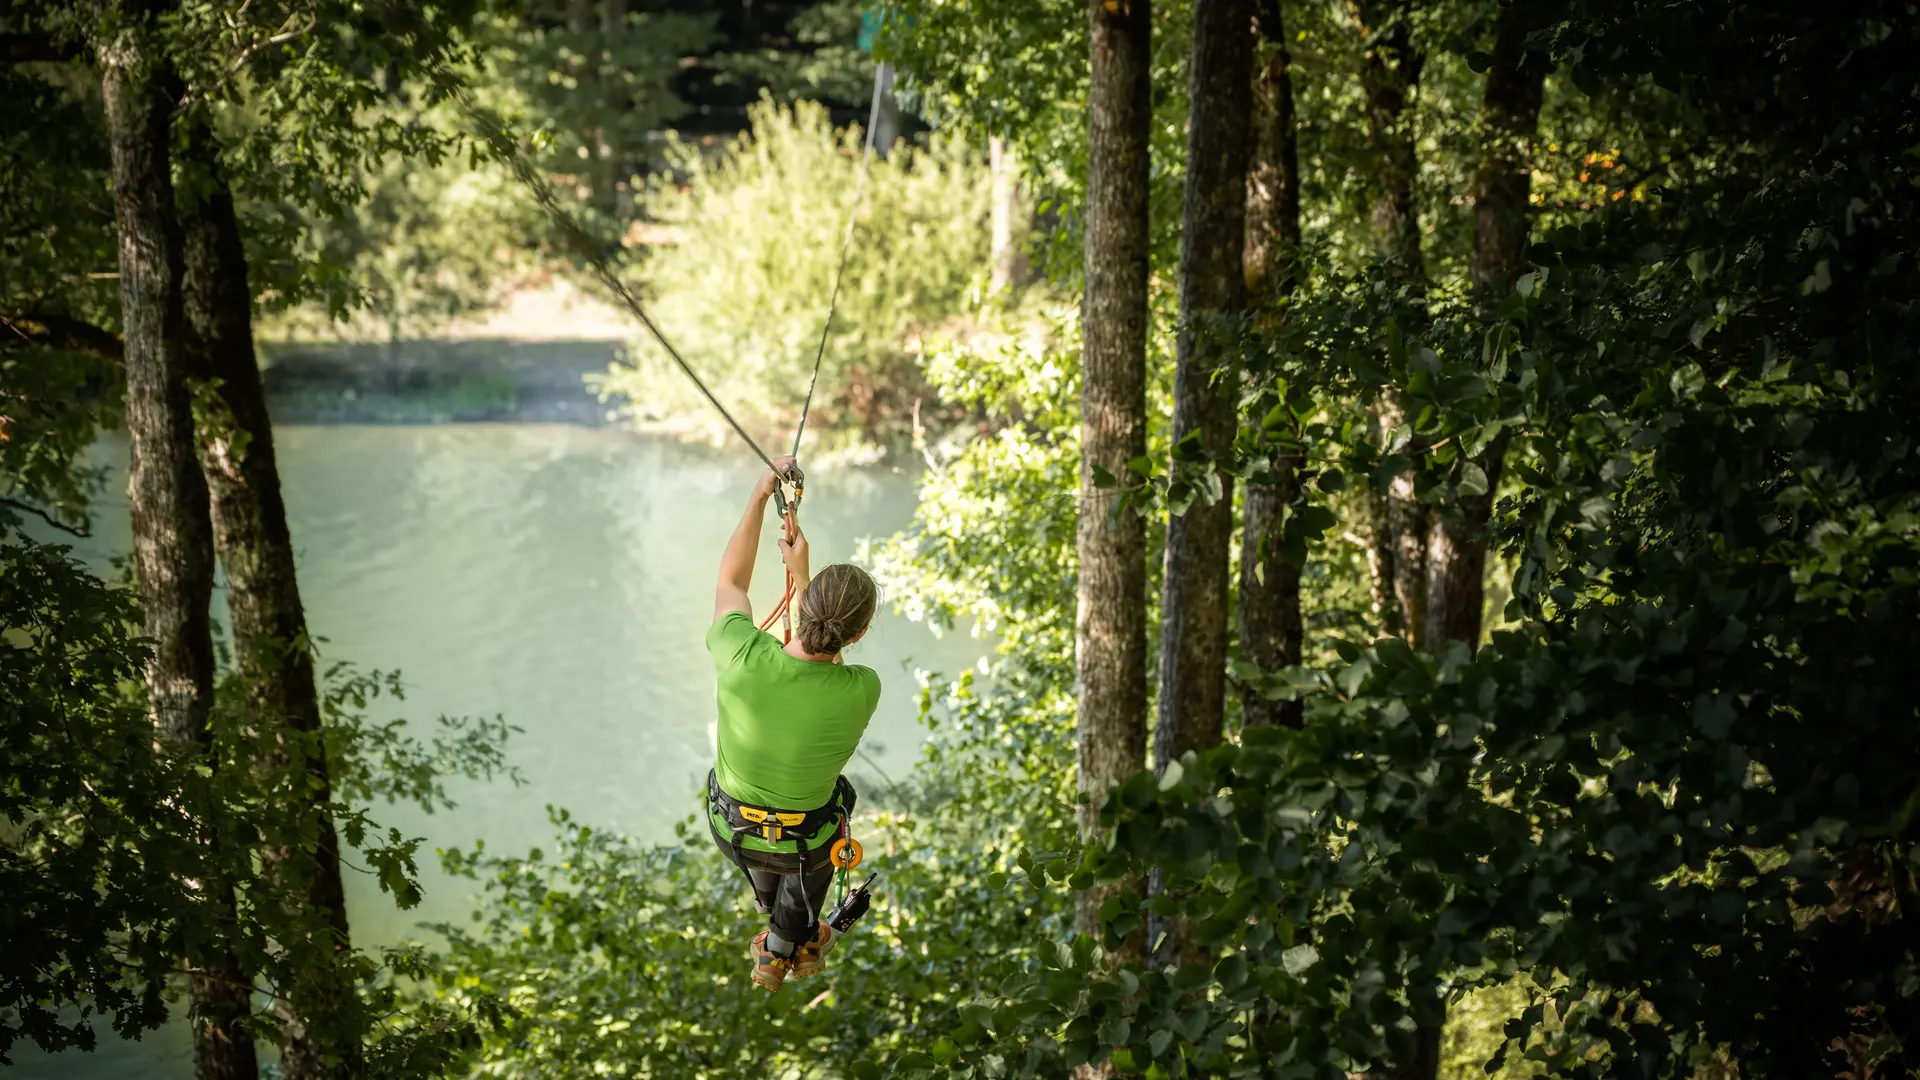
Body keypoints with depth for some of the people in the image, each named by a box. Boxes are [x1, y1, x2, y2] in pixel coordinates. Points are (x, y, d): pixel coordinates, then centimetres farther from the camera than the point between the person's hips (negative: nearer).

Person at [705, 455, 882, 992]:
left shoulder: (744, 658, -32)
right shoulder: (861, 692, -32)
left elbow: (731, 582, -9)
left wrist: (759, 497, -5)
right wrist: (800, 574, -5)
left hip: (729, 826, 2)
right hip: (802, 842, -1)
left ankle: (771, 905, 65)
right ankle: (781, 953, 53)